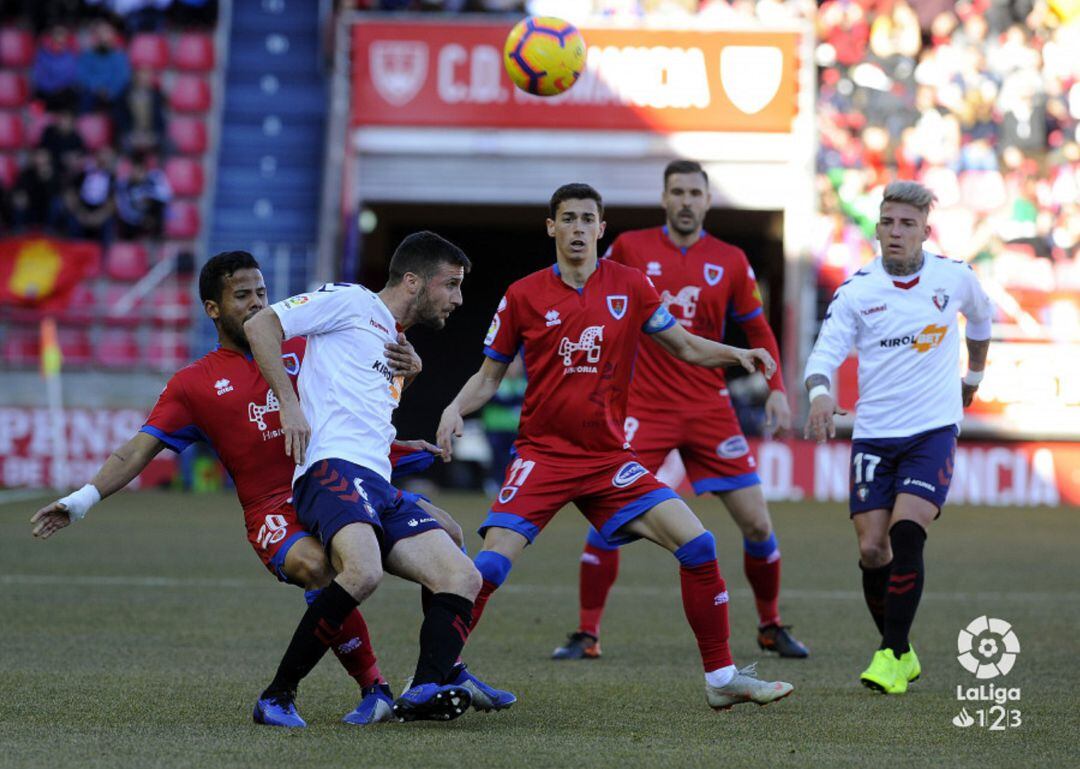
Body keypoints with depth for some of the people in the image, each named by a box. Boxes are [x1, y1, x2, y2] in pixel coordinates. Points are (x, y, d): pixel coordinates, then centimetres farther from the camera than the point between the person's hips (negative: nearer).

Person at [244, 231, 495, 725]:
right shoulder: (351, 303, 6)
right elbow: (260, 325, -2)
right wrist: (289, 402, -8)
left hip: (379, 483, 9)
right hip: (333, 468, -9)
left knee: (463, 579, -10)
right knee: (363, 572, -34)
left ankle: (423, 692, -29)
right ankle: (278, 696, -22)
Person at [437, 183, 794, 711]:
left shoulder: (629, 287, 3)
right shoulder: (523, 296, -1)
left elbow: (685, 347, 13)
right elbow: (488, 377, 6)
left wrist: (736, 355, -5)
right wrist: (456, 408, -14)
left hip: (609, 459, 2)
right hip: (542, 455, -2)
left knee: (697, 544, -8)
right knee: (491, 564, -19)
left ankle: (721, 679, 3)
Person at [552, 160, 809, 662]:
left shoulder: (730, 262, 3)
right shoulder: (630, 249, -1)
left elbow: (757, 330, 12)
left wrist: (776, 388, 1)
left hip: (710, 408, 2)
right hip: (644, 407, -2)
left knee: (756, 522, -1)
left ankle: (771, 627, 19)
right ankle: (587, 635, -1)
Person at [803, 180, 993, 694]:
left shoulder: (954, 277, 1)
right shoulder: (856, 291, -2)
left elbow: (981, 316, 23)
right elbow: (827, 350, -10)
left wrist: (974, 374, 34)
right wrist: (820, 392, -31)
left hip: (933, 430, -1)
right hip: (873, 435, 1)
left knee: (906, 535, -19)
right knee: (872, 550, -4)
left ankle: (892, 656, -13)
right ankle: (902, 653, 17)